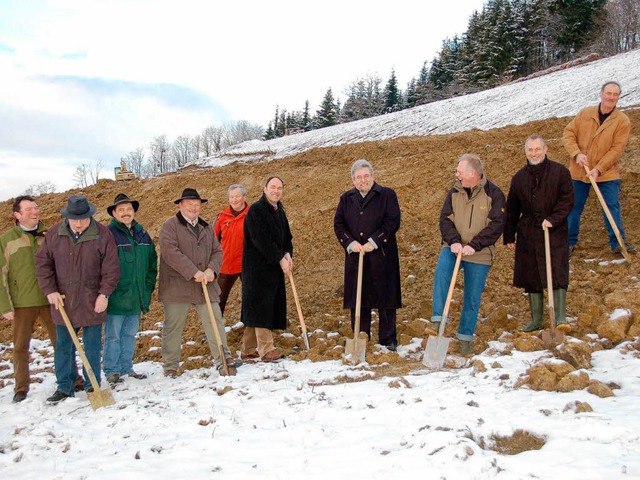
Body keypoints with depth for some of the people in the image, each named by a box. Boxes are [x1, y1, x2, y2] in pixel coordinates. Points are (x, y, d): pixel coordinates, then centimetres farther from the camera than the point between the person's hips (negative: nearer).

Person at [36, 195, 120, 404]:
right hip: (63, 302, 2)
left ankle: (93, 386, 20)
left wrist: (104, 294, -13)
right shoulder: (54, 234, -1)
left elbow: (111, 268, -6)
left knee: (93, 346, 8)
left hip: (92, 303, -2)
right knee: (63, 346, 10)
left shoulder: (102, 235, -8)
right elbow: (42, 263, 4)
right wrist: (50, 290, -4)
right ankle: (64, 387, 21)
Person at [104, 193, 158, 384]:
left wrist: (148, 288, 10)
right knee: (113, 336, 5)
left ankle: (127, 368, 28)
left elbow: (152, 262, 16)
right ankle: (112, 371, 16)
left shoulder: (142, 234, 10)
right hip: (116, 298, -6)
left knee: (130, 334, 16)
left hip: (136, 297, 6)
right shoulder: (108, 234, -10)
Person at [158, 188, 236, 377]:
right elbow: (170, 252, -17)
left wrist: (211, 269, -9)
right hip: (177, 286, -4)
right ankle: (170, 366, 17)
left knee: (215, 322, 2)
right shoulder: (170, 226, -4)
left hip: (205, 286, 5)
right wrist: (194, 272, -22)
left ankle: (222, 358, 11)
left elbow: (217, 251, 12)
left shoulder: (206, 227, 16)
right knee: (173, 327, 4)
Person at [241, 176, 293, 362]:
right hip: (258, 267, -8)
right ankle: (266, 349, -4)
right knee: (260, 307, -7)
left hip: (275, 268, 8)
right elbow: (261, 240, -19)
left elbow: (286, 236, 18)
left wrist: (288, 254, -1)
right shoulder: (256, 210, -11)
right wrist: (280, 259, -17)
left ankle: (249, 349, 18)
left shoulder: (279, 211, 16)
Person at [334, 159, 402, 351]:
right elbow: (338, 224, 8)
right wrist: (350, 243, -8)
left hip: (381, 256, -3)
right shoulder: (346, 198, 12)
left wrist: (374, 242, -14)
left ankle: (388, 338, 12)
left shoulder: (387, 195, 0)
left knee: (385, 298, 1)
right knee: (357, 298, 6)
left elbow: (393, 222, -7)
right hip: (355, 256, 3)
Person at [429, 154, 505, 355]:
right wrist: (453, 241, -18)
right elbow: (445, 219, 1)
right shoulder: (455, 192, 4)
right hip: (454, 248, 2)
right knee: (441, 270, -29)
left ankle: (465, 338, 20)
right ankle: (437, 320, -26)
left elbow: (496, 225, -11)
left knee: (472, 297, 5)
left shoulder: (493, 194, -6)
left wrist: (474, 245, -20)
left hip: (479, 255, -1)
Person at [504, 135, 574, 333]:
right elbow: (511, 209, 13)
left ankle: (560, 317, -8)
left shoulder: (560, 172, -2)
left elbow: (567, 200, -4)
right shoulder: (519, 177, 8)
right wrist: (509, 236, 12)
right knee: (531, 277, 7)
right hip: (527, 232, 4)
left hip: (555, 231, -3)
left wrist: (553, 219, -18)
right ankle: (536, 320, 18)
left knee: (557, 273, -13)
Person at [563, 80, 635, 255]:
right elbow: (568, 133, -1)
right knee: (574, 208, 9)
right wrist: (577, 153, -18)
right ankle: (570, 242, 23)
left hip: (607, 173, -2)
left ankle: (618, 243, 12)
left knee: (612, 207, 0)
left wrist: (599, 169, -21)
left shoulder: (622, 121, -7)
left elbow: (616, 150, -12)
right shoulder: (585, 113, 1)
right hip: (579, 172, 2)